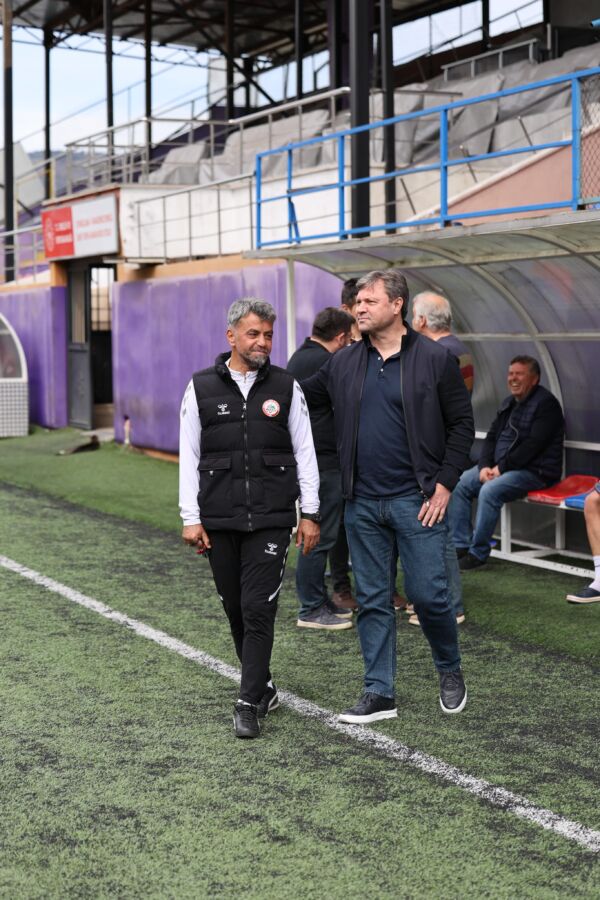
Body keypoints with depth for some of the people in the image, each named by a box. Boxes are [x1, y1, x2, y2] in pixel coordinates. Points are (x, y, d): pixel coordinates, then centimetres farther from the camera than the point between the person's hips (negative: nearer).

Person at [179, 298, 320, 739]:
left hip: (270, 519, -1)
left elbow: (305, 452, 7)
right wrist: (190, 518, 0)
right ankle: (263, 687, 27)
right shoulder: (202, 388, 4)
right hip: (219, 521, 1)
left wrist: (310, 513, 2)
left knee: (259, 610, -8)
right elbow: (189, 457, 5)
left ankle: (249, 704, -4)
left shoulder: (285, 387, 5)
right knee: (236, 610, 9)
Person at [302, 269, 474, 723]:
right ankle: (380, 693, 18)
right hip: (363, 503, 4)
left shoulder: (434, 358, -4)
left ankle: (451, 672, 25)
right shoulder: (344, 363, 7)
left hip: (417, 500, -4)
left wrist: (445, 484, -8)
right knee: (373, 600, 8)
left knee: (429, 594, -1)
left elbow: (462, 423, -2)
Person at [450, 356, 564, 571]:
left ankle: (478, 553, -20)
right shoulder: (508, 403, 16)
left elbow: (533, 445, -19)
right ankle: (460, 545, -3)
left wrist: (502, 468, -19)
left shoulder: (546, 404, -10)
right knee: (459, 484, -6)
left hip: (534, 471, -9)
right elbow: (491, 437, 14)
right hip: (499, 467, 9)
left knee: (489, 491, -31)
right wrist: (485, 466, -5)